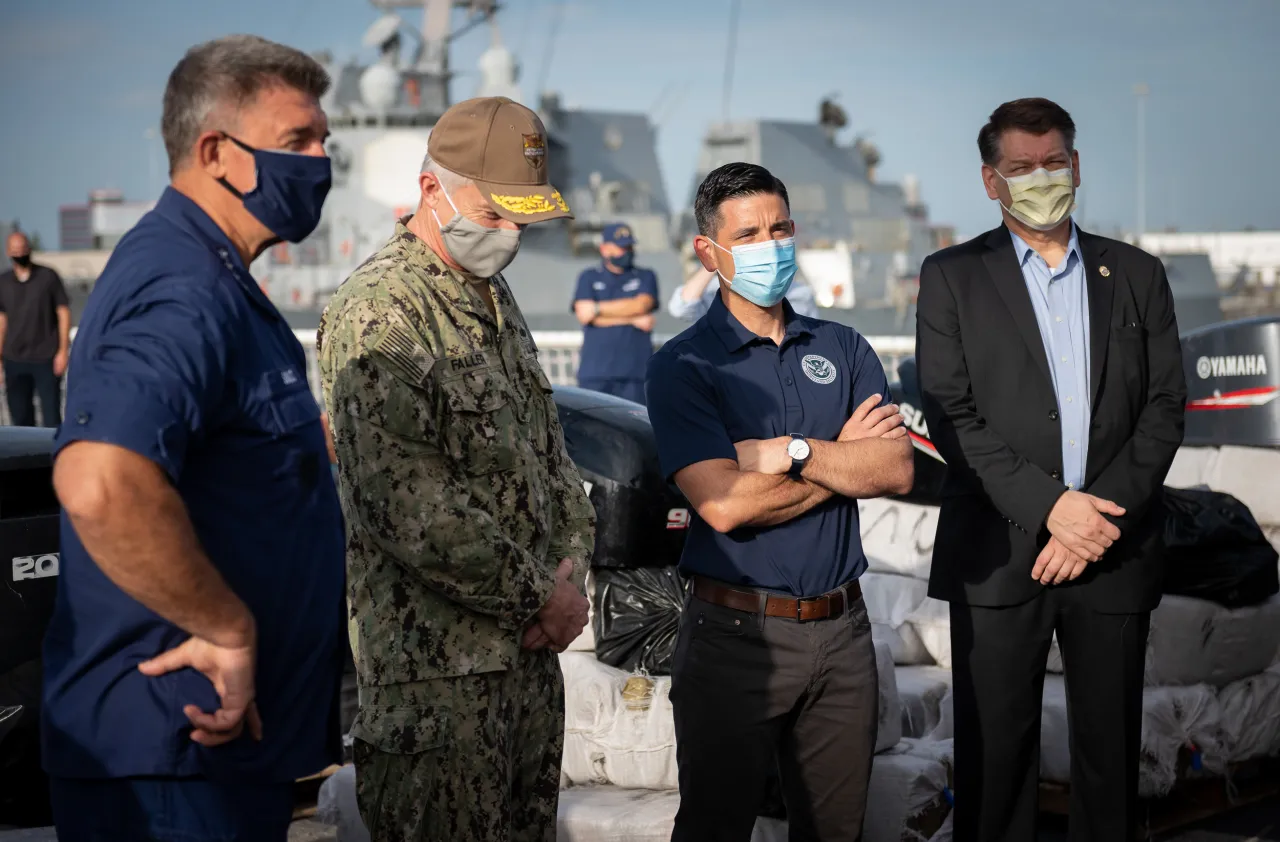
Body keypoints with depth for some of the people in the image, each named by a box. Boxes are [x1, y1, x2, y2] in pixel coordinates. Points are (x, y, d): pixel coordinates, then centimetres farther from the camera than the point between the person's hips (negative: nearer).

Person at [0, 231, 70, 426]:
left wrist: (63, 351, -7)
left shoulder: (48, 276, -1)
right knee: (20, 419, 8)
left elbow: (63, 313, 0)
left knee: (51, 417, -4)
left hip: (47, 359, -3)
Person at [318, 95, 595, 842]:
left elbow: (551, 451, 20)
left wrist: (571, 569, 4)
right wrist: (540, 597, -14)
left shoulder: (496, 302, 15)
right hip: (438, 673, -9)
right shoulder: (378, 315, -15)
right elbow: (413, 510, -23)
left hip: (531, 653, 9)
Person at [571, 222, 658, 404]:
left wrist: (597, 309, -4)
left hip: (634, 371, 0)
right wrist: (632, 319, -4)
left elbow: (641, 305, -5)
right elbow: (583, 313, -2)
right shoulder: (589, 278, 15)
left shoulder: (646, 277, 15)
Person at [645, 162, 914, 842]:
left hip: (841, 630, 4)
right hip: (737, 633, -4)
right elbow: (724, 504, -19)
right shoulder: (683, 367, -6)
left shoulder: (844, 350, 8)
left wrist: (792, 452, -17)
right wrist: (843, 456, -9)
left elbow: (898, 470, -5)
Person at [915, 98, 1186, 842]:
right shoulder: (952, 277, 4)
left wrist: (1105, 513, -9)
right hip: (999, 555, -2)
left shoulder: (1137, 275, 11)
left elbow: (1165, 406, 5)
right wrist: (1049, 505, -15)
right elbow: (951, 415, -5)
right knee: (996, 747, 2)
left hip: (1115, 552, 2)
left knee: (1111, 748, 9)